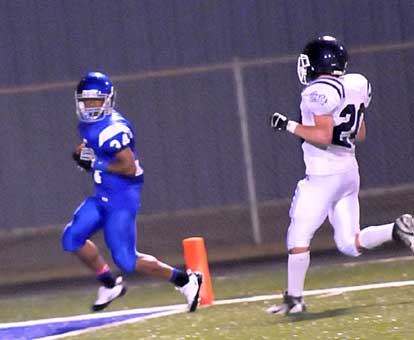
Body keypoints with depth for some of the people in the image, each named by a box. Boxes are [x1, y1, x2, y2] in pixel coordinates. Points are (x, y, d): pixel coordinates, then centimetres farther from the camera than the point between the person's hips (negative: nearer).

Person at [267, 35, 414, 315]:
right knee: (350, 244, 10)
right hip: (349, 170, 8)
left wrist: (289, 126, -14)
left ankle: (294, 298, 5)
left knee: (299, 236, 2)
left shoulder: (319, 92, -16)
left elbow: (323, 137, -23)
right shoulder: (355, 85, 10)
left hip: (324, 174, -8)